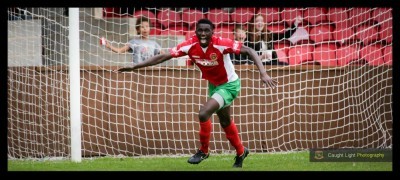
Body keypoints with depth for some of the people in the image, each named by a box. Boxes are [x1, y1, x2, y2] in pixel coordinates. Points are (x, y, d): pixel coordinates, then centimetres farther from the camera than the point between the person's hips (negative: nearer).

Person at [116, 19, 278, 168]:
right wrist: (134, 67, -21)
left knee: (203, 113, -22)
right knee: (225, 122, 22)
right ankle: (240, 152, 46)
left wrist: (263, 73, -40)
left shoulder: (221, 44, -32)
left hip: (229, 85, -6)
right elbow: (163, 57, -18)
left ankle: (203, 151, 1)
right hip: (213, 85, 6)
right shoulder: (190, 45, -20)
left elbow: (248, 51, -29)